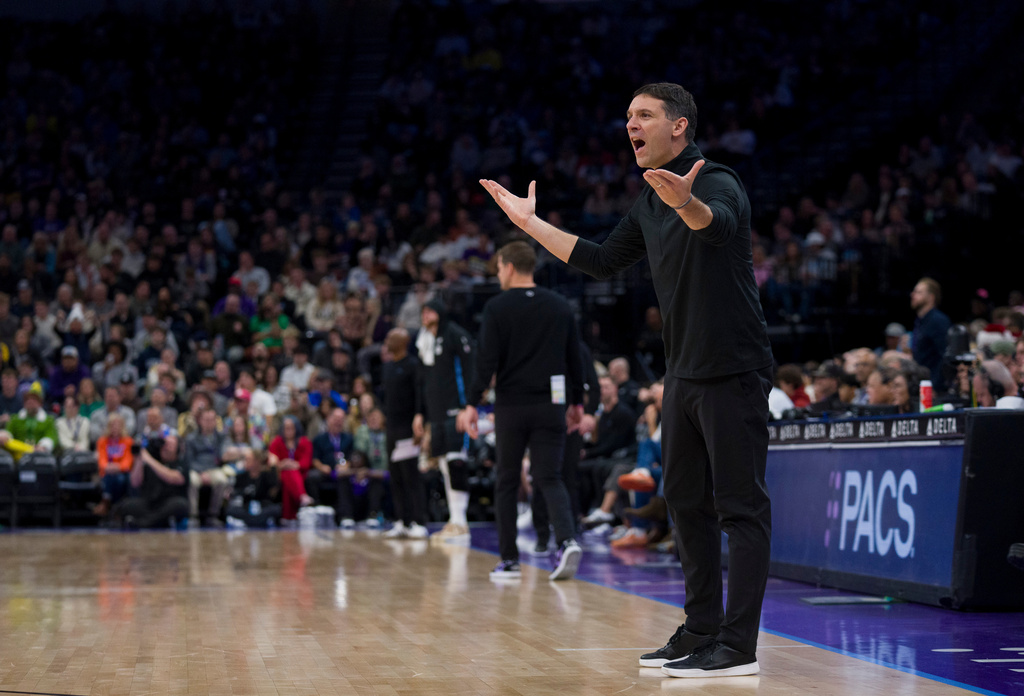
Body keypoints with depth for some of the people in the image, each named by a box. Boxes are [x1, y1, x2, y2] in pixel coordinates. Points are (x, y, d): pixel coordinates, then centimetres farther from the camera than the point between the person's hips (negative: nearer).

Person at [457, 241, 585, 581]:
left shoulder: (497, 307, -4)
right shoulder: (560, 306, 8)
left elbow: (487, 361, -10)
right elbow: (575, 359, 10)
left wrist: (472, 405, -7)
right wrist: (577, 402, 18)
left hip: (511, 406, -2)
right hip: (550, 406, 3)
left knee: (506, 482, 9)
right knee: (549, 478, 3)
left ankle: (509, 559, 12)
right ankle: (567, 540, -22)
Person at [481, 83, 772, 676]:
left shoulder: (717, 182, -13)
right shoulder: (651, 205, 14)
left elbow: (720, 223, -36)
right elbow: (603, 261, 23)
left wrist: (689, 204, -59)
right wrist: (532, 224, 21)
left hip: (734, 372, -9)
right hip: (685, 373, 9)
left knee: (741, 507, -7)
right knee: (686, 503, 13)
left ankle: (738, 647, -7)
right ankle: (702, 631, 22)